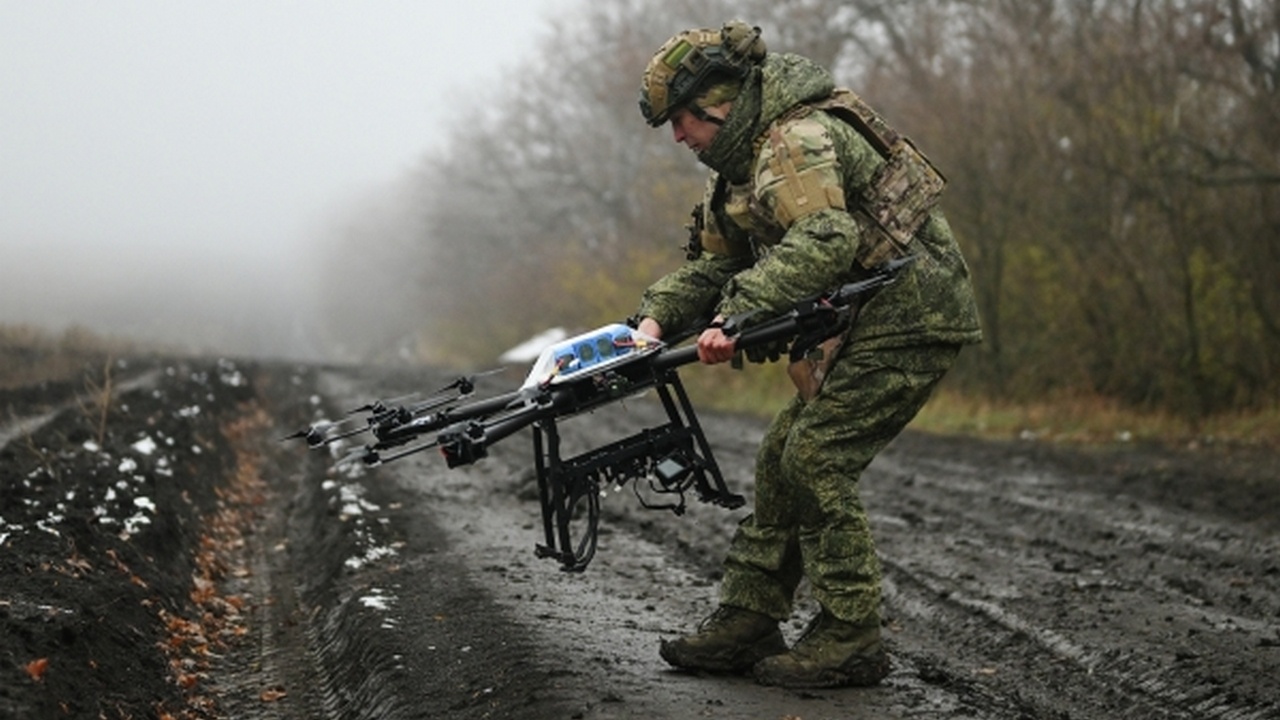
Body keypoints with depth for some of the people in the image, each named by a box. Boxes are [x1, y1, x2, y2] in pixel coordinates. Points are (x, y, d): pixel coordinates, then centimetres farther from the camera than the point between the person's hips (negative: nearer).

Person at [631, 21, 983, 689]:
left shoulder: (800, 139, -19)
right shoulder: (745, 158, 16)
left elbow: (823, 241, -34)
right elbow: (712, 259, 16)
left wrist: (739, 312, -39)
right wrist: (655, 317, -1)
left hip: (906, 318, -11)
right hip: (865, 325, 11)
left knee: (817, 462, -12)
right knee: (782, 458, 9)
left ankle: (851, 640, -5)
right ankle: (747, 622, 14)